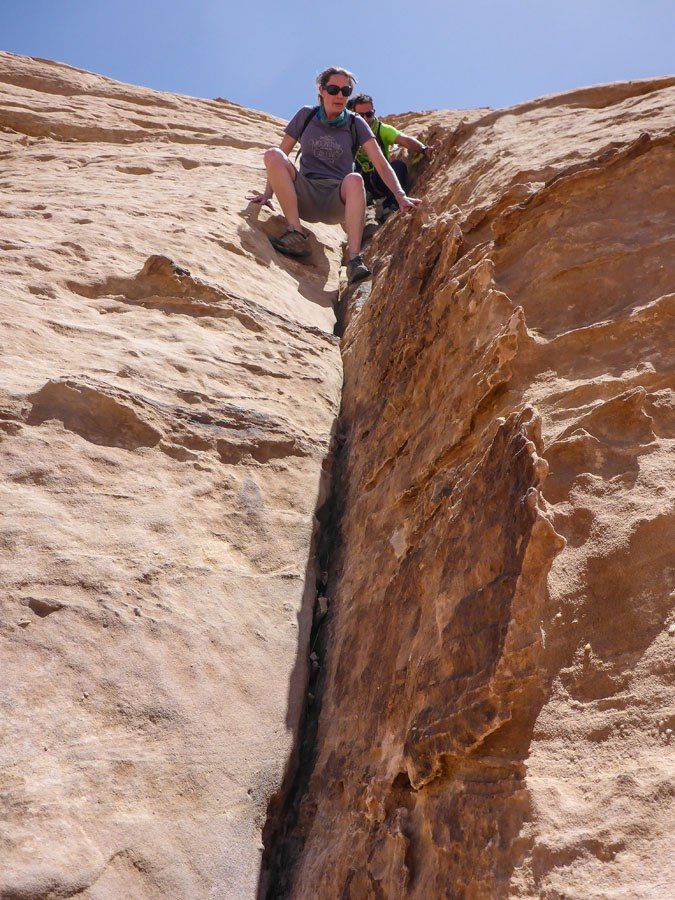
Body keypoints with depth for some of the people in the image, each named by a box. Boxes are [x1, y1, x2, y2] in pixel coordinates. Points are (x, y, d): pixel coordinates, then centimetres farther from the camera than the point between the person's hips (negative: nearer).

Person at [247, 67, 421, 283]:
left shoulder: (355, 124, 6)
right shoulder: (306, 115, 9)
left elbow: (380, 162, -3)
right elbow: (281, 154, 10)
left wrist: (400, 196, -16)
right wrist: (267, 194, 3)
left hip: (338, 201, -1)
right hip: (304, 198, 2)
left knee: (355, 179, -36)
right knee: (272, 154, -22)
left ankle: (354, 259, -43)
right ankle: (296, 235, -28)